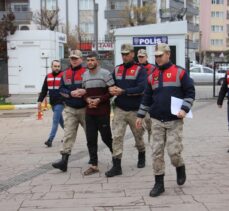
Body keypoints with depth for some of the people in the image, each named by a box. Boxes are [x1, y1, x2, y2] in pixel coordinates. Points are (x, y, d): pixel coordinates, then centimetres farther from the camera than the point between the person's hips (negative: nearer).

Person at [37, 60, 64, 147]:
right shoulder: (48, 77, 9)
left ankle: (50, 139, -9)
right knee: (60, 120, 17)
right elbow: (44, 90, 12)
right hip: (52, 103, 6)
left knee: (55, 120, -9)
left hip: (60, 102, -6)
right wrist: (40, 101, 8)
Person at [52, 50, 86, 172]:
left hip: (85, 108, -3)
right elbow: (61, 89, 3)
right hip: (70, 109, 3)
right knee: (68, 135, -4)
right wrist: (71, 93, -16)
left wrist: (85, 91, -26)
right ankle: (64, 160, -8)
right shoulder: (65, 74, 8)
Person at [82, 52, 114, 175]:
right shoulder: (85, 75, 10)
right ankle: (93, 165, 13)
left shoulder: (105, 73, -7)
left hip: (103, 112, -5)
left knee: (106, 137, 1)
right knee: (91, 139, 5)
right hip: (89, 112, 5)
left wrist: (99, 100, -16)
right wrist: (87, 99, -4)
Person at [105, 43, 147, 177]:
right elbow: (111, 85, 12)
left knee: (138, 135, 15)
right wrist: (112, 89, -13)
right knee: (117, 136, -6)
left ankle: (142, 156, 41)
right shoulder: (117, 70, 9)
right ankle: (117, 166, -2)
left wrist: (123, 91, -21)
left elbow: (141, 88, -20)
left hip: (135, 110, -3)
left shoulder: (140, 70, -7)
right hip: (119, 109, 3)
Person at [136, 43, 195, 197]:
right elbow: (147, 97, 17)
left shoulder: (179, 72, -2)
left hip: (175, 121, -4)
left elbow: (190, 92, -3)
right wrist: (140, 115, 15)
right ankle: (159, 183, 12)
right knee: (157, 152, 2)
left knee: (174, 151, -7)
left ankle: (180, 168, 26)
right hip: (157, 121, 4)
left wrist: (184, 109, -16)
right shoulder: (152, 76, 11)